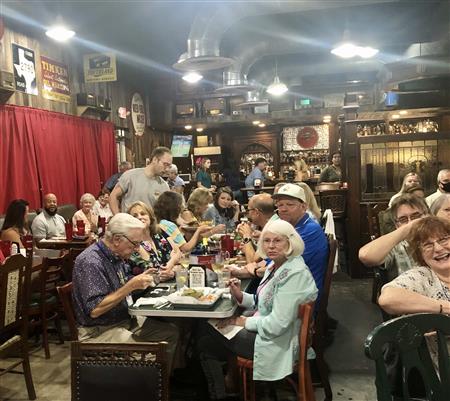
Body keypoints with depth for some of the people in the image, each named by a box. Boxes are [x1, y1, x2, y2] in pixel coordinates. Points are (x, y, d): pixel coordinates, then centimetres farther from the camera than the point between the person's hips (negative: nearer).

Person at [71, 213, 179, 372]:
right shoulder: (90, 262, -22)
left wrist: (139, 280, 2)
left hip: (126, 322, 9)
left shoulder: (116, 256, 6)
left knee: (171, 333, 2)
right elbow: (94, 310, -26)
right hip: (99, 332, -9)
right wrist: (131, 286, -27)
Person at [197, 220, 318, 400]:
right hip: (262, 329, 9)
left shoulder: (295, 275, -25)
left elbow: (277, 324, -28)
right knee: (206, 336, 11)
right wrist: (241, 296, -2)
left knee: (206, 342, 1)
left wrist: (245, 322, -14)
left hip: (276, 343, -9)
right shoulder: (276, 266, 5)